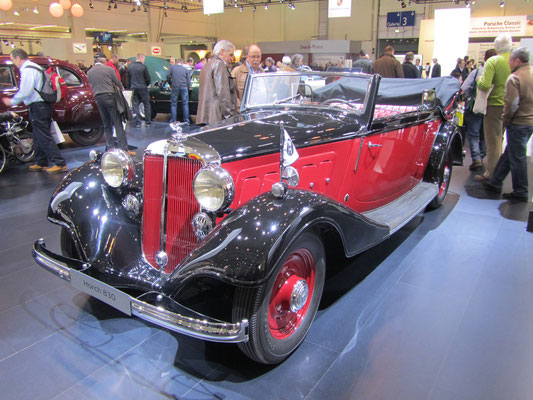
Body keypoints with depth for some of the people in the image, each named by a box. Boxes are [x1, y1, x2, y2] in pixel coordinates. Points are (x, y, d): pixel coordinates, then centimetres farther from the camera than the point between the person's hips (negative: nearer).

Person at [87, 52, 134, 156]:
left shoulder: (89, 72, 10)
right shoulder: (108, 69, -3)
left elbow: (92, 86, 15)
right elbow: (118, 83, 3)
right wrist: (121, 89, 23)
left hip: (97, 98, 5)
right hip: (109, 96, -5)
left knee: (106, 125, 13)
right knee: (118, 123, -4)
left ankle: (110, 148, 14)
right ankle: (124, 149, -8)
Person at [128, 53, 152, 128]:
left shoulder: (130, 67, 2)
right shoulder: (143, 67, -10)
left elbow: (128, 78, 7)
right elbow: (148, 78, -5)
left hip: (134, 88, 3)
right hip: (143, 88, -3)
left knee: (135, 105, 7)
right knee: (147, 105, 8)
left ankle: (137, 122, 4)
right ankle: (148, 121, 9)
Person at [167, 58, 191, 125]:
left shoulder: (172, 67, 8)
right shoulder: (185, 69, 11)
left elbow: (168, 76, 1)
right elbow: (188, 80, 8)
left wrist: (170, 84, 15)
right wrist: (188, 87, 18)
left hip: (175, 87, -1)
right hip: (184, 87, 1)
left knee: (173, 104, 9)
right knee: (185, 104, 7)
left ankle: (173, 120, 9)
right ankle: (186, 121, 6)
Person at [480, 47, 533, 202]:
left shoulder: (514, 78, -16)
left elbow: (512, 104, -22)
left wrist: (506, 120, -7)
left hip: (518, 123, -8)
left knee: (517, 157, 0)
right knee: (509, 153, 16)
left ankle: (520, 192, 9)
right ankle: (495, 182, 27)